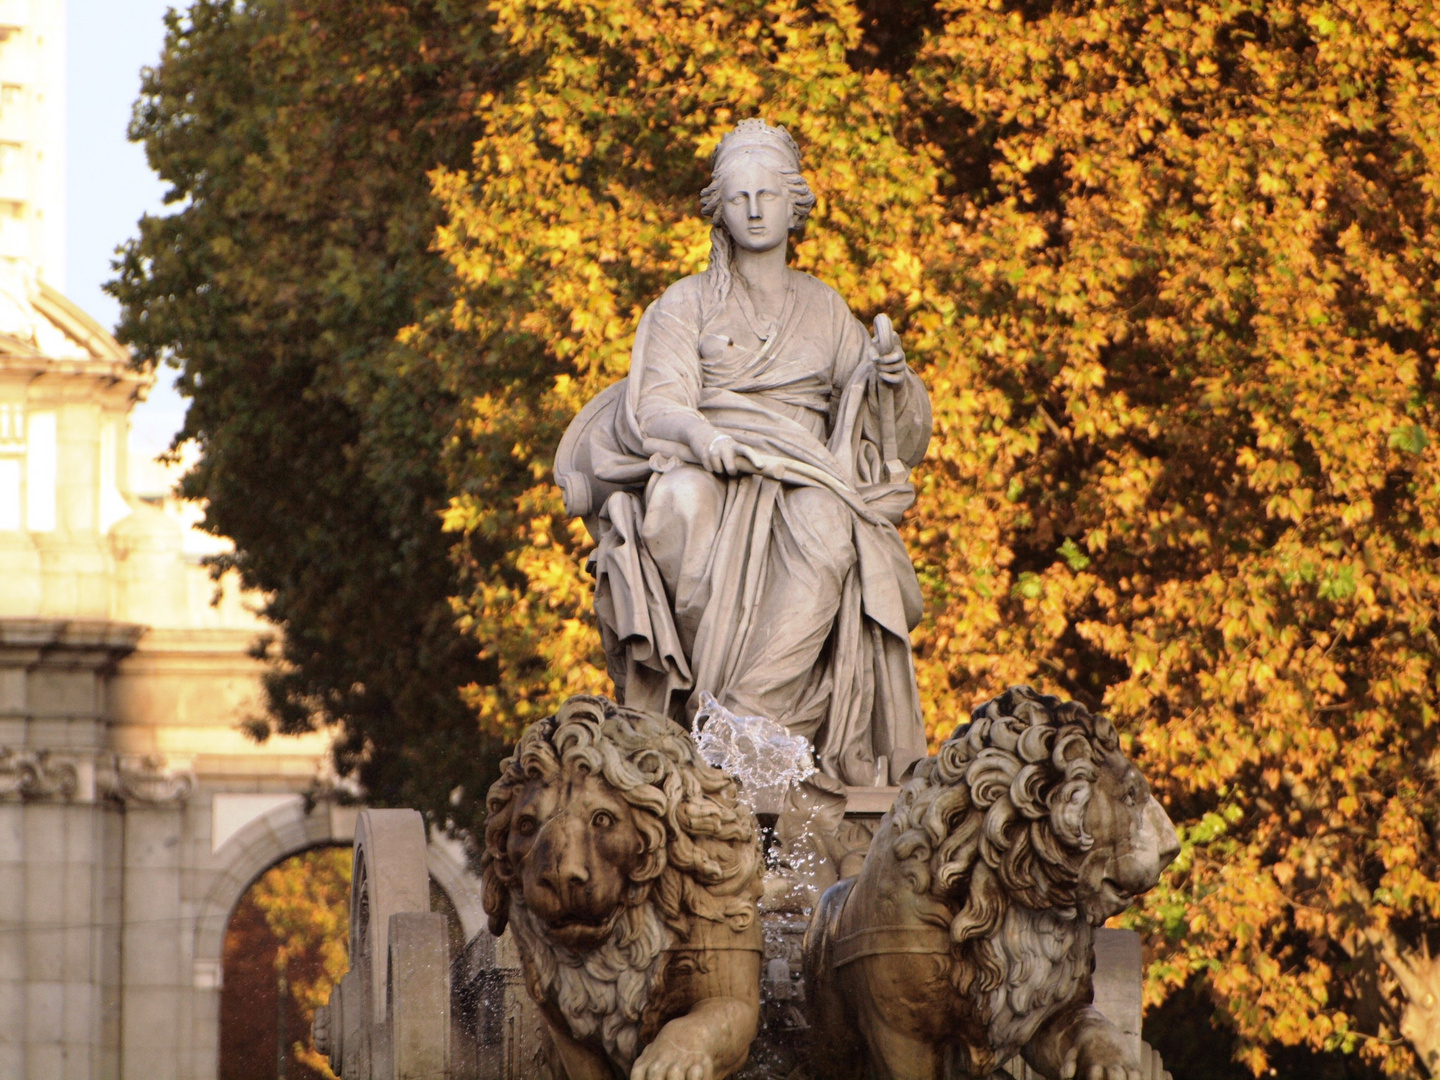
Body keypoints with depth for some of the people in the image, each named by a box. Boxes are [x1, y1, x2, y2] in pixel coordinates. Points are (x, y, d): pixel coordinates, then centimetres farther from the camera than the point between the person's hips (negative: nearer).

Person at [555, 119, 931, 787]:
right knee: (683, 508, -39)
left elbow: (894, 425, 17)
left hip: (802, 477, 1)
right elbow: (655, 405, -2)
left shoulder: (823, 308, 21)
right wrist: (703, 438, -25)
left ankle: (750, 716, -41)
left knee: (829, 536, -36)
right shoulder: (687, 304, 14)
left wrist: (891, 378, -7)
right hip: (701, 467, -1)